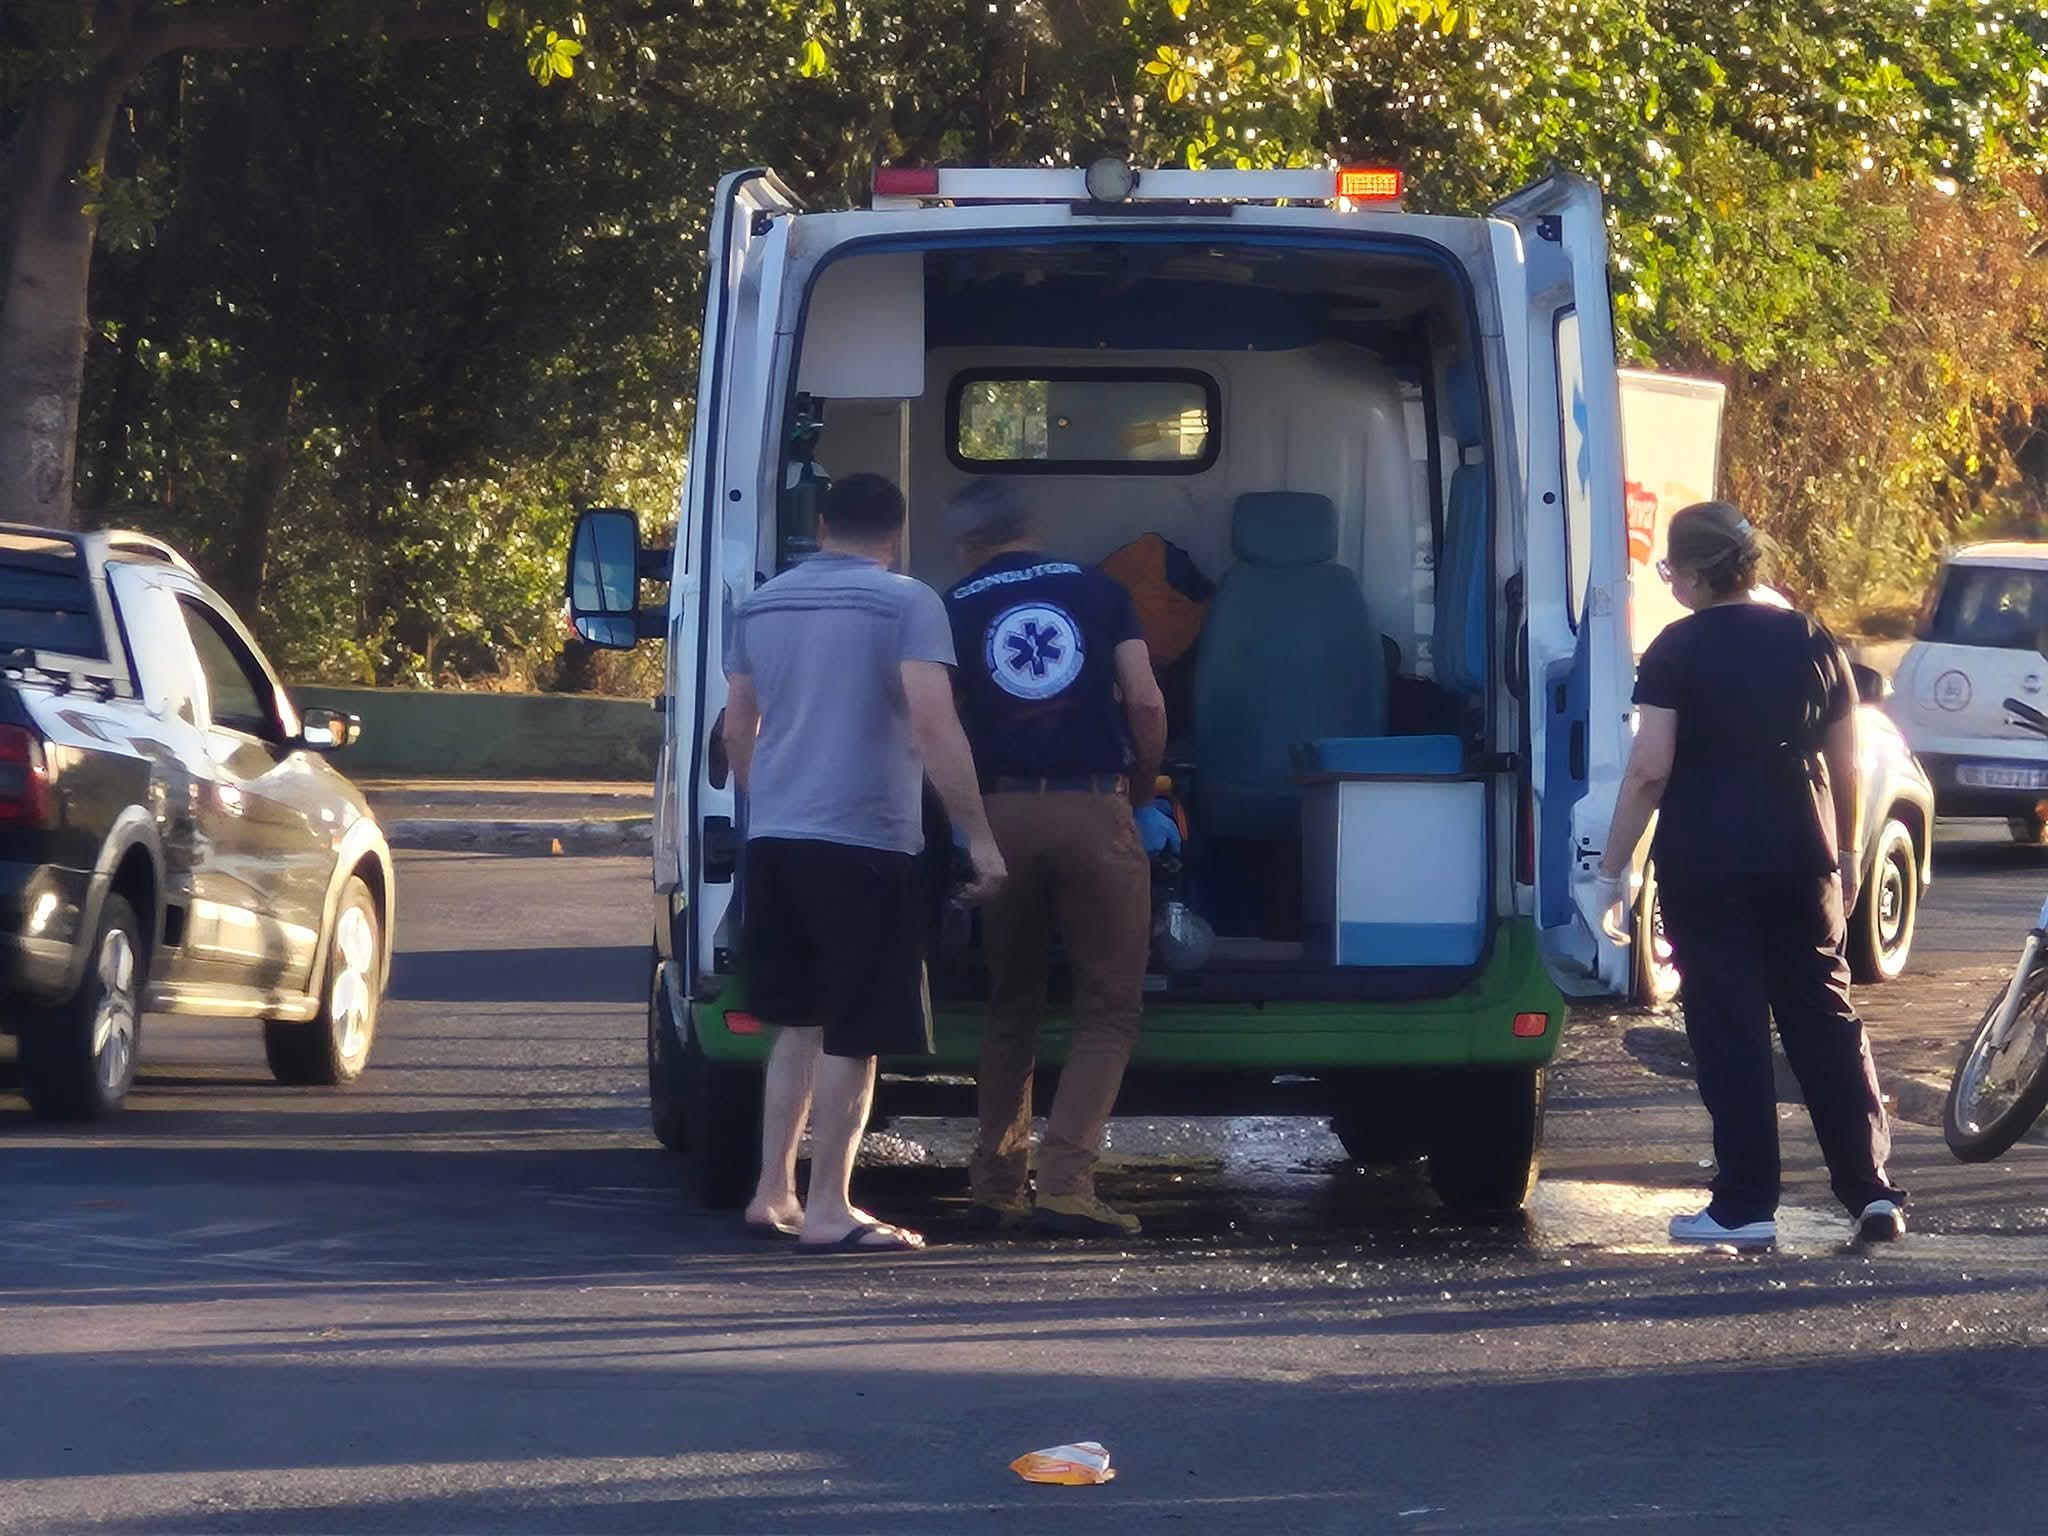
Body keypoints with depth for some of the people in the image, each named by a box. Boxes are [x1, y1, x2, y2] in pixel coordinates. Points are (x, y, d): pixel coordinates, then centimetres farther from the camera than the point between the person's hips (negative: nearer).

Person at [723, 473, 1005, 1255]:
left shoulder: (762, 605, 12)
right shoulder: (905, 603, -7)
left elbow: (737, 731, 17)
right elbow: (934, 726, -16)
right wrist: (978, 834, -13)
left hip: (775, 838, 6)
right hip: (864, 842, -6)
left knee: (798, 1024, 18)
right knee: (852, 1037, -1)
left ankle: (773, 1192, 18)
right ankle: (827, 1211, -2)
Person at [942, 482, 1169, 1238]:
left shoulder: (954, 610, 8)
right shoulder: (1099, 592, 9)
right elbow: (1145, 703, 1)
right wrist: (1142, 790, 16)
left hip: (1003, 813, 2)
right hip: (1095, 810, -2)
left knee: (1010, 1005, 16)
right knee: (1109, 1005, 3)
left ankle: (996, 1186, 16)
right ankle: (1065, 1183, -10)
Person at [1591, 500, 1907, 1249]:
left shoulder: (1677, 651, -7)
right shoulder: (1811, 642, 6)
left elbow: (1649, 770, -13)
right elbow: (1844, 766, 8)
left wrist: (1611, 869, -7)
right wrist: (1847, 855, 21)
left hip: (1705, 864, -4)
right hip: (1800, 860, 4)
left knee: (1729, 1029, 0)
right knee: (1825, 1019, 10)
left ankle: (1746, 1204, -1)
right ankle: (1872, 1190, 5)